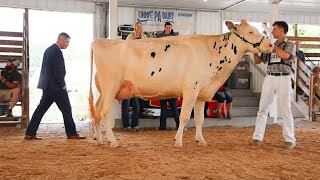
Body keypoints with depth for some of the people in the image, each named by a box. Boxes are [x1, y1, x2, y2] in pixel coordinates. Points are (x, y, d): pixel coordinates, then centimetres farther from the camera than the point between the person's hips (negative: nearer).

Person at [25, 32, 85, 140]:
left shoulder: (49, 50, 15)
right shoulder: (57, 51, -15)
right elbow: (58, 71, -20)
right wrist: (63, 85, -10)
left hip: (47, 86, 9)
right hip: (56, 87, -9)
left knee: (41, 109, 10)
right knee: (66, 110, 0)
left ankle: (30, 133, 12)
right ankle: (71, 133, 8)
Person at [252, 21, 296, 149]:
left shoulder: (290, 45, 6)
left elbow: (285, 55, -16)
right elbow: (257, 61, 18)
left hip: (283, 78, -4)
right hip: (269, 78, 4)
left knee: (285, 109, -2)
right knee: (263, 108, 0)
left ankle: (289, 139, 6)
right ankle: (257, 137, 3)